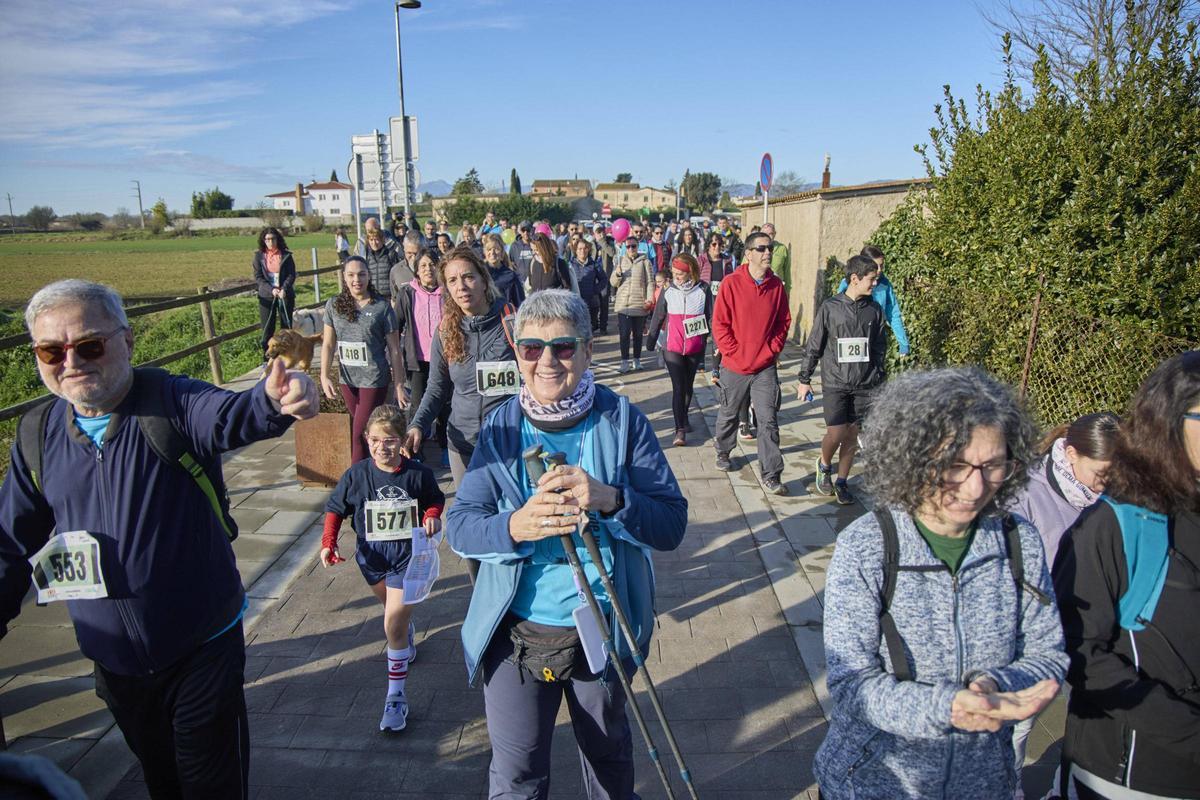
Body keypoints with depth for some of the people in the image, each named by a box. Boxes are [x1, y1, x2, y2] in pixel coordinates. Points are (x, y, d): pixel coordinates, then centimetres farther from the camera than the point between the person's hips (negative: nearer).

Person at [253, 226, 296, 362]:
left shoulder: (286, 255, 1)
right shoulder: (259, 256, 2)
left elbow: (291, 275, -3)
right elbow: (258, 277, -1)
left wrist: (284, 289, -18)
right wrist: (271, 290, -16)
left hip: (285, 295, 0)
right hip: (266, 296, 0)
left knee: (286, 326, 5)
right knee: (267, 329, 1)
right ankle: (266, 359, 8)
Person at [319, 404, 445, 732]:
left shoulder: (419, 474, -14)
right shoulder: (356, 475, -12)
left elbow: (435, 499, 5)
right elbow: (335, 508, 1)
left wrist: (432, 516, -15)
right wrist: (328, 542, -11)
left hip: (408, 554, -3)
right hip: (372, 555, 3)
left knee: (393, 626, -9)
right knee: (393, 610, 27)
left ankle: (396, 696, 3)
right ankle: (408, 631, 63)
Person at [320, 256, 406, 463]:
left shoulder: (382, 307, -8)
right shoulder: (333, 305, 1)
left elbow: (394, 350, -6)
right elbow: (328, 344, 5)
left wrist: (399, 385, -5)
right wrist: (324, 376, -5)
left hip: (374, 380, -4)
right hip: (347, 380, 4)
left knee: (360, 433, -2)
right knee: (359, 430, 15)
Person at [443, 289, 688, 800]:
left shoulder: (621, 420, -11)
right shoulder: (502, 427, -6)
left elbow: (672, 524, -14)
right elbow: (459, 526, -9)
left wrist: (610, 499, -33)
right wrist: (514, 526, -30)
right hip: (516, 630, 0)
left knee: (608, 753, 25)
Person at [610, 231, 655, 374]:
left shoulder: (644, 261, 1)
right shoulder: (620, 261, 10)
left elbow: (650, 282, -2)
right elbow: (613, 283, 8)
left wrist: (649, 299, -12)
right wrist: (617, 273, -12)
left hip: (639, 304, -1)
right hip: (623, 304, 1)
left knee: (638, 334, 9)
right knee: (624, 334, -6)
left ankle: (637, 360, 21)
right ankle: (625, 362, -2)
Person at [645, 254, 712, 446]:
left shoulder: (703, 290, -5)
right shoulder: (668, 291, -2)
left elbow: (711, 317, 0)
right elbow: (658, 317, 6)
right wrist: (650, 342, 9)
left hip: (695, 348, 1)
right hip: (672, 348, -1)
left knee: (688, 386, 17)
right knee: (678, 387, -6)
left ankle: (684, 418, 38)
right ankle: (680, 430, -5)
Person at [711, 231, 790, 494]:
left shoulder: (776, 285, 1)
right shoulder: (731, 283, -9)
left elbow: (784, 322, 8)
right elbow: (719, 323, -9)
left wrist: (773, 349, -2)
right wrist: (735, 352, -12)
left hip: (765, 366, 2)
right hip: (735, 366, -2)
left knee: (769, 420, -2)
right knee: (729, 414, 17)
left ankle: (771, 475, 4)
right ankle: (722, 452, 42)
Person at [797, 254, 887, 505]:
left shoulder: (874, 310, 4)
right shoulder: (830, 307, -5)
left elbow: (879, 348, 13)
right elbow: (814, 346, 0)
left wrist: (879, 380, 13)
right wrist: (804, 380, 1)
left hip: (864, 384, 3)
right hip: (835, 382, -3)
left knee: (852, 434, 6)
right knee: (835, 433, -8)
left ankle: (842, 482, 22)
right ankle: (824, 465, 23)